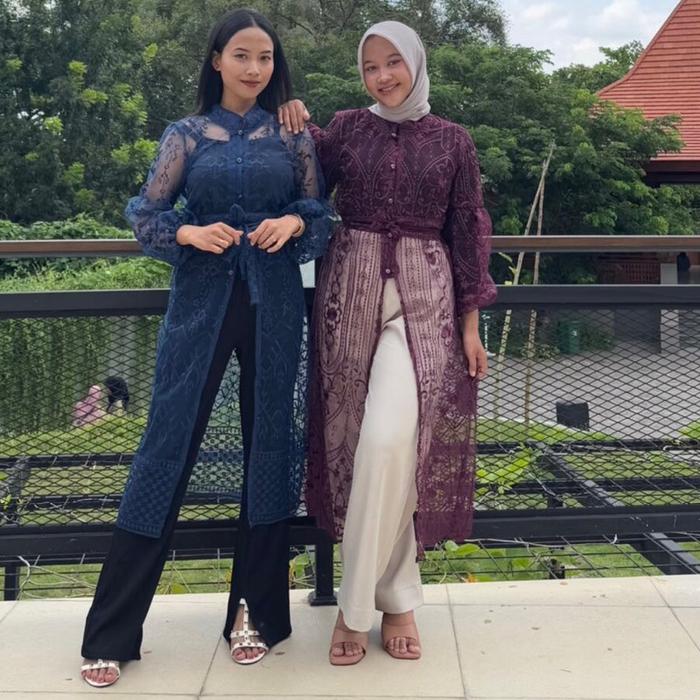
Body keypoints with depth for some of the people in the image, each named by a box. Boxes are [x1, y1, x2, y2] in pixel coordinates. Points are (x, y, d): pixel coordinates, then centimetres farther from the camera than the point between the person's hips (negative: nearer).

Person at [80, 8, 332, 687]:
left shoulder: (292, 136, 9)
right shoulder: (187, 134, 7)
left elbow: (322, 215, 10)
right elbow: (143, 214, 4)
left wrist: (292, 223, -11)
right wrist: (189, 232, -15)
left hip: (273, 302, 2)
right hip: (202, 299, -1)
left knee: (269, 446, 3)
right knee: (168, 441, -3)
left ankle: (255, 612, 18)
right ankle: (111, 632, 7)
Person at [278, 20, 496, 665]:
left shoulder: (452, 141, 7)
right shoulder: (345, 129, 9)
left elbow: (468, 232, 6)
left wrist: (470, 322, 2)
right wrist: (295, 130, -4)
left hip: (422, 298, -2)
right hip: (351, 291, 2)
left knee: (390, 440, -17)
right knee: (356, 440, 0)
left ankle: (358, 604, 0)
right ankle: (396, 596, 14)